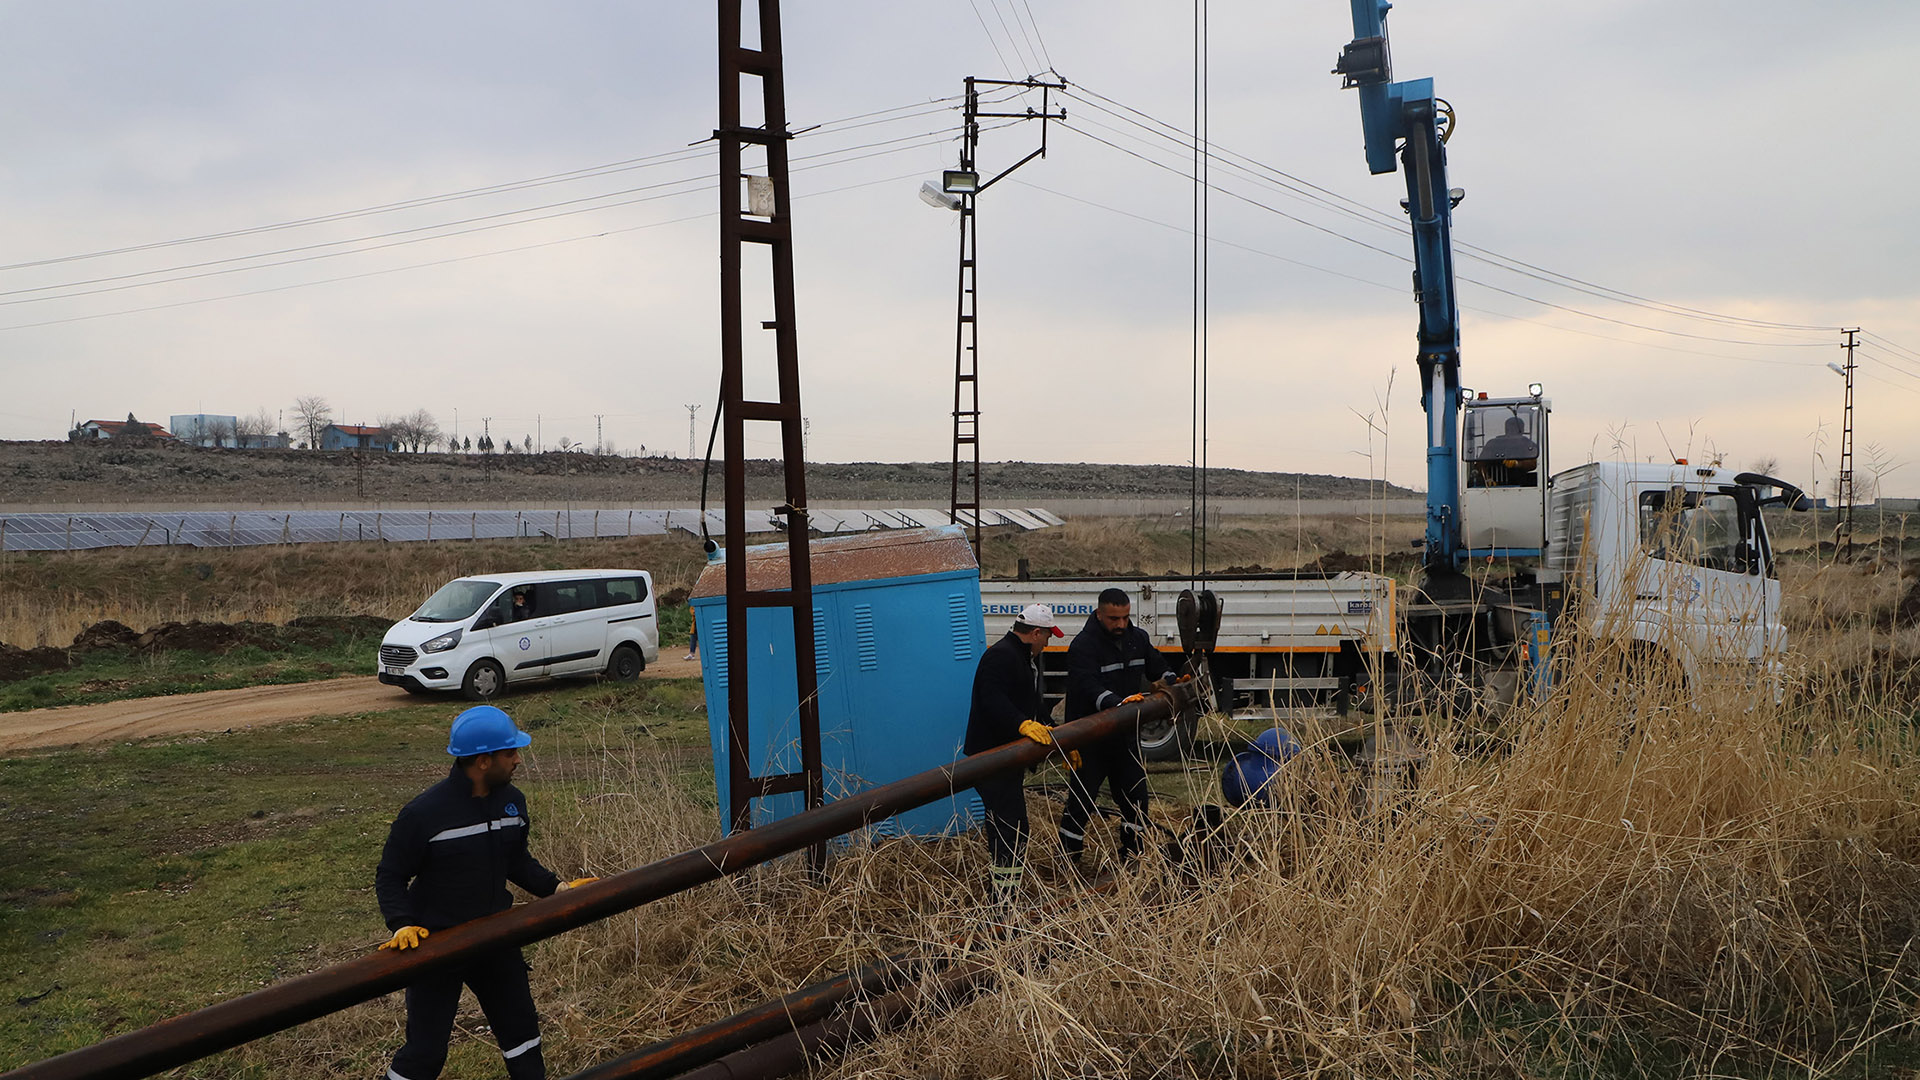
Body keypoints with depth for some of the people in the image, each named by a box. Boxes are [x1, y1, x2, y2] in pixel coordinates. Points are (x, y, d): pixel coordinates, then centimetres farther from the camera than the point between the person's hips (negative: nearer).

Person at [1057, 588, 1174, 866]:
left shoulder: (1138, 639, 4)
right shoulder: (1083, 646, -18)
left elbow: (1159, 668, 15)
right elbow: (1090, 687, -31)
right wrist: (1119, 704, -47)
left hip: (1125, 735, 6)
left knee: (1135, 798, 12)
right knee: (1080, 801, 0)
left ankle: (1131, 857, 28)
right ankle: (1067, 861, 14)